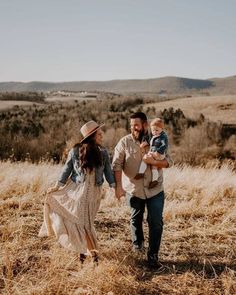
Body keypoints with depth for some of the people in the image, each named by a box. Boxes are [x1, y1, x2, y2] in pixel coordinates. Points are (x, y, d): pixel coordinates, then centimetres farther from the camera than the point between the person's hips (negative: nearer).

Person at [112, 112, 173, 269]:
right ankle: (137, 243, 47)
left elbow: (168, 161, -5)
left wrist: (154, 161, -24)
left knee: (156, 222, -3)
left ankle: (153, 256, 8)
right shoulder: (125, 142, -9)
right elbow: (117, 165, -13)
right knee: (136, 219, 19)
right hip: (134, 189, 0)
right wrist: (118, 186, -23)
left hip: (155, 189, 0)